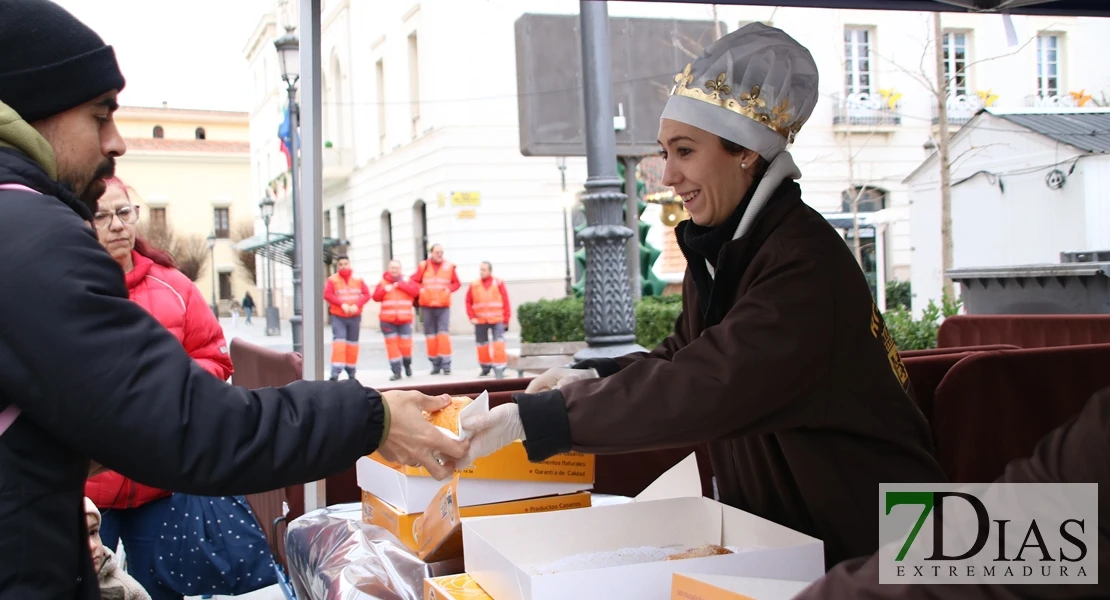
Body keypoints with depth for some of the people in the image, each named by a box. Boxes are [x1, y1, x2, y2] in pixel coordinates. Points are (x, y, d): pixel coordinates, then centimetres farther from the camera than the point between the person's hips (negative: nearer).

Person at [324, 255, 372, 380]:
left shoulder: (358, 280, 6)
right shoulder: (332, 280, -2)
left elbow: (366, 294, 0)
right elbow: (327, 295, -14)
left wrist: (356, 305, -17)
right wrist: (342, 304, -23)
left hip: (355, 316, 3)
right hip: (338, 316, -3)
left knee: (352, 343, 10)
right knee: (339, 341, -17)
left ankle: (351, 371, 20)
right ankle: (336, 371, -20)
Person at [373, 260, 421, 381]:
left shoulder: (407, 281, 5)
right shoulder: (383, 282, 7)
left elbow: (416, 291, -12)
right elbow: (376, 297, 0)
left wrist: (400, 285, -13)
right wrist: (384, 290, -16)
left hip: (405, 319, -1)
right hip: (387, 320, 1)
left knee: (405, 344, -1)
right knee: (392, 344, -2)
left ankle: (407, 365, 28)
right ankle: (396, 371, 3)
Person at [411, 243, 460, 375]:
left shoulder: (449, 267, 1)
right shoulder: (423, 266, 2)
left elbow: (457, 283, 9)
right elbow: (413, 281, 5)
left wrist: (449, 289, -9)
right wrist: (421, 289, -11)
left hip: (444, 306, -1)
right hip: (427, 306, 1)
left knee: (443, 333, -9)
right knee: (430, 334, 4)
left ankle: (446, 364, -8)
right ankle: (435, 364, 11)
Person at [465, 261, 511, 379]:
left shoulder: (498, 283, -2)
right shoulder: (474, 285, 3)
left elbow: (505, 302, -1)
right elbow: (469, 302, 5)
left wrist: (506, 319, -3)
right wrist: (472, 317, -5)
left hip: (497, 320, -3)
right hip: (480, 321, 3)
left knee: (498, 344, -10)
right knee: (482, 344, 13)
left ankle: (499, 368, -8)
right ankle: (485, 367, 28)